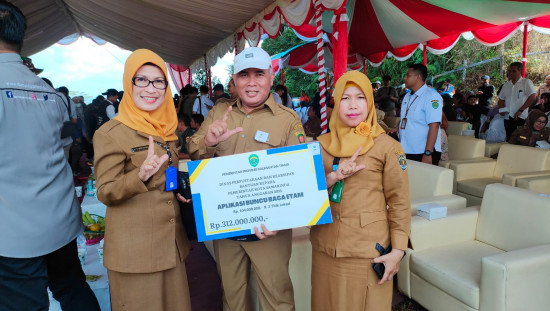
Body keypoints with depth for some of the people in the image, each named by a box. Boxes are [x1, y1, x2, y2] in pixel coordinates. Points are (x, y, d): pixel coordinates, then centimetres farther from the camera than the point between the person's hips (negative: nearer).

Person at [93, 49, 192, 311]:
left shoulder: (166, 129, 9)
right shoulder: (110, 133, -12)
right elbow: (105, 193, -12)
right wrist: (140, 176, -30)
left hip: (171, 242, 6)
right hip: (134, 247, -6)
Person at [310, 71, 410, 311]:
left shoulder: (387, 147, -5)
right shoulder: (322, 144, 6)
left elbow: (399, 202, -3)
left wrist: (398, 250, -7)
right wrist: (332, 178, -13)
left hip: (369, 252, -3)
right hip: (326, 250, 4)